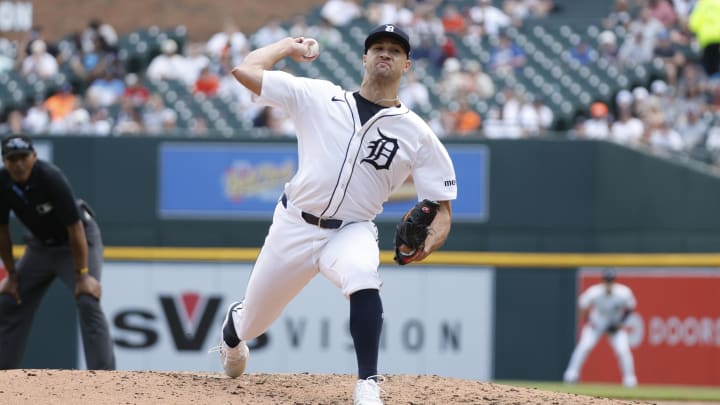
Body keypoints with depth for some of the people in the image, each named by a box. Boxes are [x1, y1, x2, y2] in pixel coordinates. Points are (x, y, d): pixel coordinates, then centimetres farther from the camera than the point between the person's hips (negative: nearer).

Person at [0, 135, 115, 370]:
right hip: (40, 243, 6)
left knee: (88, 302, -23)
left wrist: (83, 275, -29)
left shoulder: (51, 179, -31)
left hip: (79, 241, -6)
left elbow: (75, 229, -29)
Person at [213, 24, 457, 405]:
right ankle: (232, 328, 53)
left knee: (362, 276, -37)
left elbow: (441, 208, -2)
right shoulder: (319, 97, -2)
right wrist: (289, 45, 9)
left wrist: (427, 244, -22)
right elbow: (246, 70, -5)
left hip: (351, 231, -1)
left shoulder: (418, 134, -2)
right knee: (251, 323, 13)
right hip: (294, 227, 1)